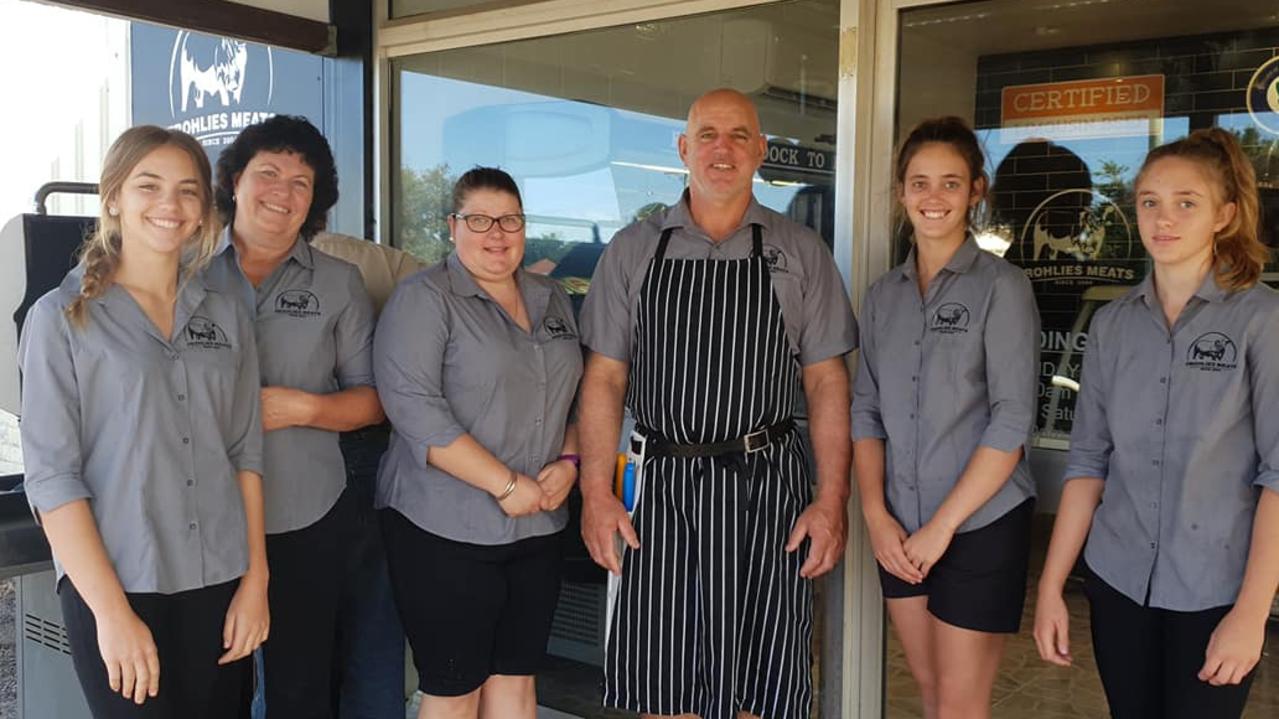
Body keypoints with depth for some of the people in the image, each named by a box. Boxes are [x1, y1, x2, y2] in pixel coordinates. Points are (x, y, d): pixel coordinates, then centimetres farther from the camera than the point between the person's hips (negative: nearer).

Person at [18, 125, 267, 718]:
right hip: (116, 588, -3)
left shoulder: (225, 316, 8)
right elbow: (51, 474, -7)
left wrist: (255, 578, 1)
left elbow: (245, 452, 8)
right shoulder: (61, 319, -2)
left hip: (219, 585, 3)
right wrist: (112, 611, -13)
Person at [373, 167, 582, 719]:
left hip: (537, 528, 6)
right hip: (445, 530, -6)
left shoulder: (552, 301, 13)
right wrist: (505, 484, -19)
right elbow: (415, 408, -18)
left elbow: (581, 396, 18)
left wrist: (569, 462, -2)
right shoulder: (423, 299, -7)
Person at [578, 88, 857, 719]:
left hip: (767, 486, 0)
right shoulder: (632, 251, 6)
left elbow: (827, 381, 3)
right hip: (665, 484, 1)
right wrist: (596, 491, -4)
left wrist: (832, 499, -5)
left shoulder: (800, 253, 5)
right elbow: (604, 377, 4)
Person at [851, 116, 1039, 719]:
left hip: (981, 525, -4)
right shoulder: (884, 293, 7)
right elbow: (866, 409, 7)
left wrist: (943, 524, -14)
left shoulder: (1001, 287, -8)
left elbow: (1012, 422, -13)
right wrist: (876, 515, -4)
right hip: (899, 531, 5)